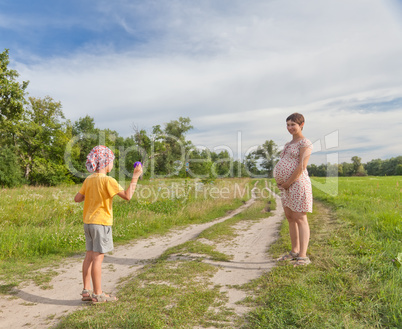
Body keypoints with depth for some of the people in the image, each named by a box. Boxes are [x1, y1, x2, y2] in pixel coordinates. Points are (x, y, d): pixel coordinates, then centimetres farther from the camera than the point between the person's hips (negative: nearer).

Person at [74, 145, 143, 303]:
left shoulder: (89, 180, 7)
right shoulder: (108, 180, -15)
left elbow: (77, 198, 11)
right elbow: (127, 196, -19)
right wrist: (135, 177, -12)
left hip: (88, 222, 8)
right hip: (101, 223, -8)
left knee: (89, 256, 12)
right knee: (98, 258, -2)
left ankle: (86, 291, 20)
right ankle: (98, 294, 7)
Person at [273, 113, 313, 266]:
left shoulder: (305, 143, -7)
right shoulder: (289, 144, 20)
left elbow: (302, 167, -17)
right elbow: (282, 165, 22)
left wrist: (287, 183, -15)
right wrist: (279, 181, 5)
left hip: (297, 184, -9)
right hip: (286, 186, 9)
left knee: (300, 219, -6)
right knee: (290, 218, 12)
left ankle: (303, 257, -1)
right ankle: (295, 251, 23)